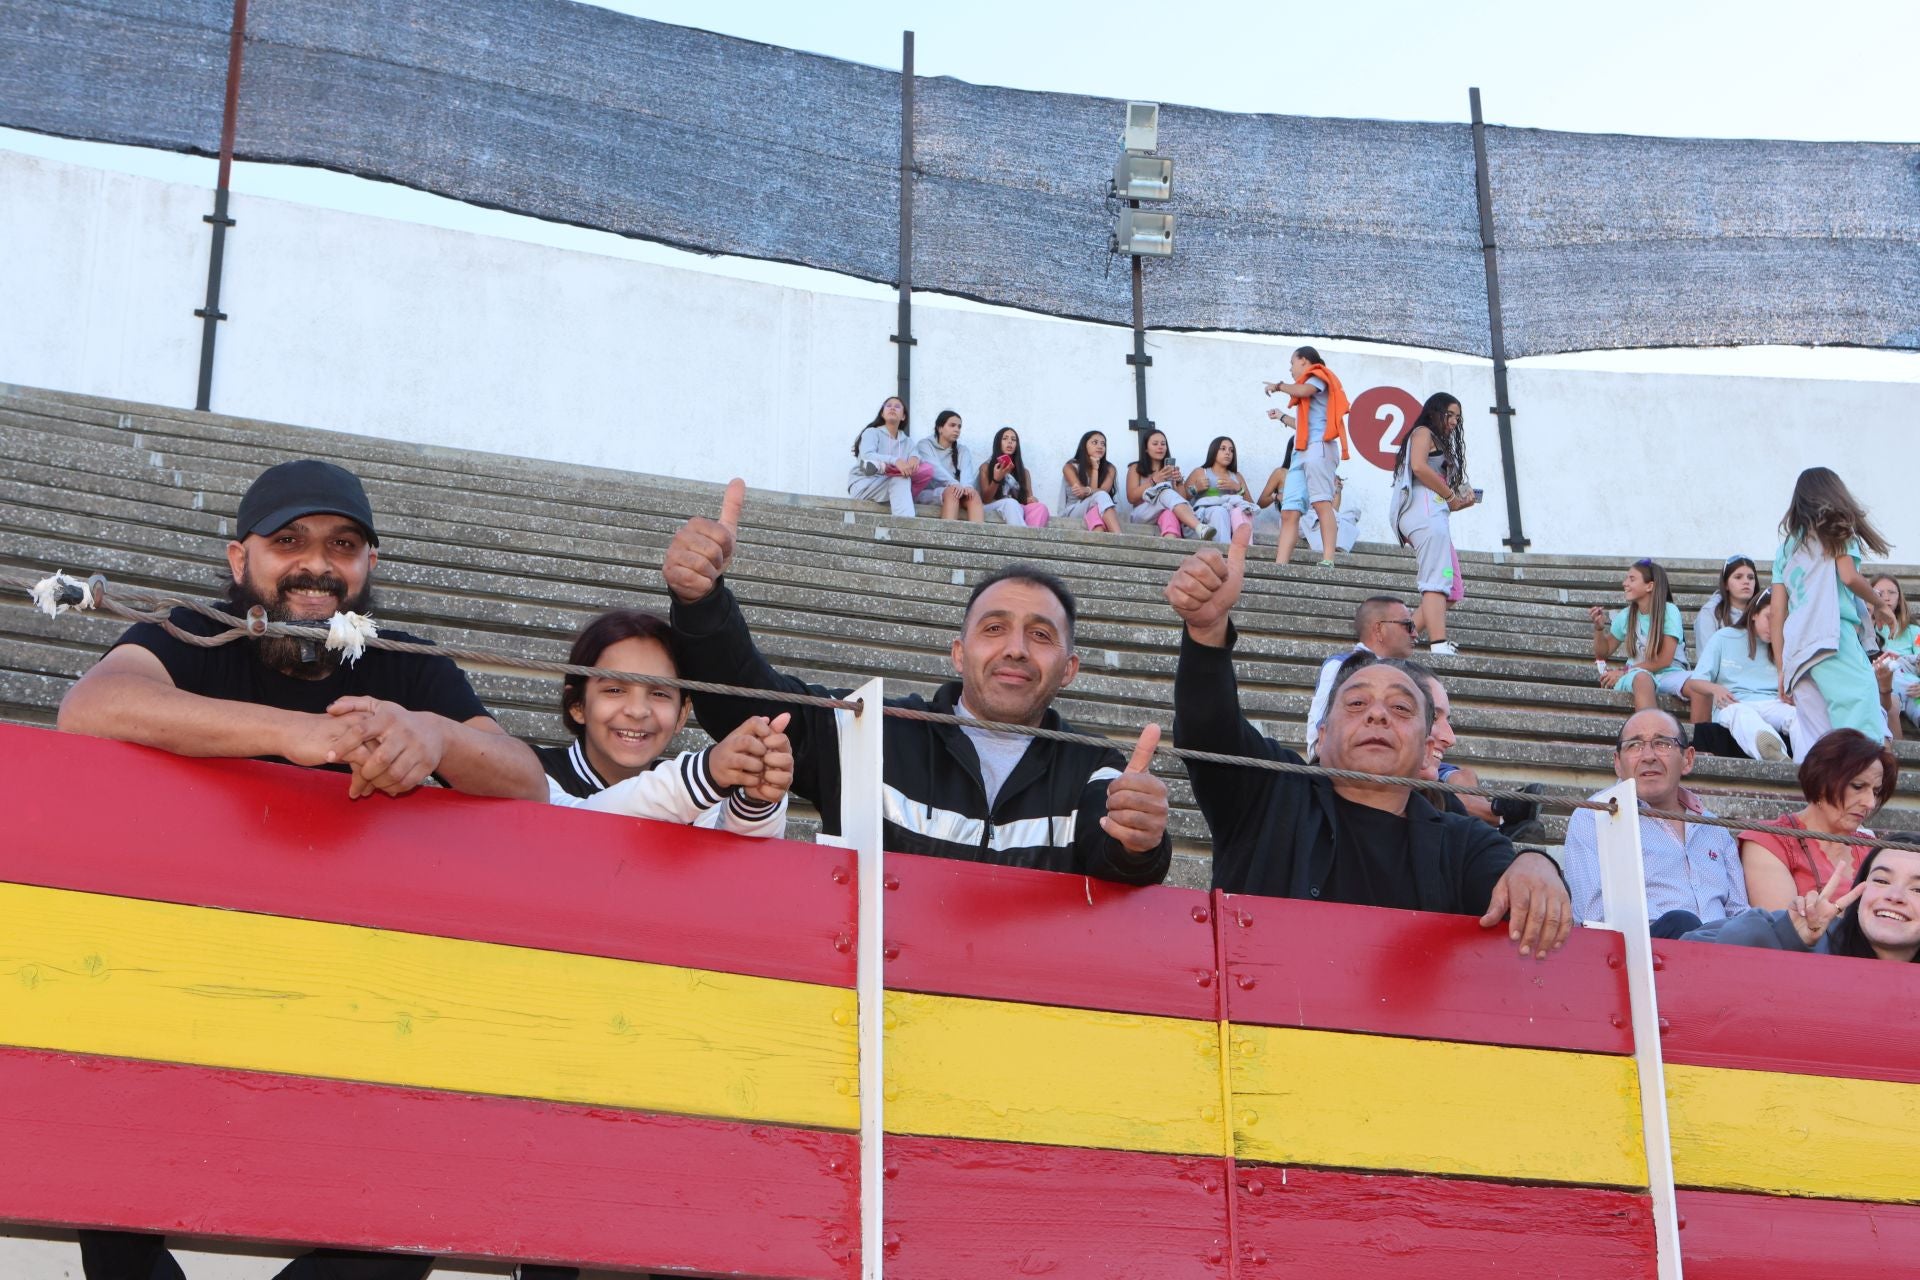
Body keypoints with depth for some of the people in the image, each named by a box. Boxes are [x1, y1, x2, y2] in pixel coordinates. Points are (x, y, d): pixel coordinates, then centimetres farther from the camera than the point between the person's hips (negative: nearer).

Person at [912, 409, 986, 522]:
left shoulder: (963, 450, 17)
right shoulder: (925, 445, 5)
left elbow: (966, 471, -5)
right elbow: (935, 468, -15)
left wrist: (967, 486, -30)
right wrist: (954, 484, -34)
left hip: (955, 491, 4)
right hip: (930, 492, -4)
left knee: (973, 493, -29)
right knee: (952, 491, -35)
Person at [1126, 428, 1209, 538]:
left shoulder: (1171, 469, 23)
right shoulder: (1135, 469, 16)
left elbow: (1182, 497, 12)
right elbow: (1131, 498, 1)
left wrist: (1178, 481, -8)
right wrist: (1154, 481, -9)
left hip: (1168, 511, 3)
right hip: (1143, 513, -2)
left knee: (1170, 513, -39)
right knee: (1166, 492, -35)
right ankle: (1200, 528, -61)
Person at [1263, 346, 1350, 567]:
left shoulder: (1318, 377, 5)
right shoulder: (1309, 384, 28)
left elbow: (1303, 391, -18)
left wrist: (1278, 386, -1)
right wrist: (1282, 417, 41)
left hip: (1318, 447, -9)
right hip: (1306, 449, 9)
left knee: (1322, 503, -19)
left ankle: (1328, 559, -29)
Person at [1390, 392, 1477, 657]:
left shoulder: (1440, 444, 32)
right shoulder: (1423, 433, 8)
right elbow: (1418, 466, -14)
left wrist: (1460, 503, 5)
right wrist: (1451, 495, -6)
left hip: (1435, 514, 9)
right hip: (1424, 511, -9)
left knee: (1449, 591, -1)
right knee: (1436, 583, -20)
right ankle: (1439, 644, -31)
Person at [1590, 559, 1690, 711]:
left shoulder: (1669, 611, -6)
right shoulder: (1625, 616, 6)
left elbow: (1664, 660, -10)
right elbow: (1603, 654, 17)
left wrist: (1624, 673, -9)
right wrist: (1599, 627, -3)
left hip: (1668, 674, -2)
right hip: (1636, 673, 2)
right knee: (1642, 678, -38)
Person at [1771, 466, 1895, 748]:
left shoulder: (1786, 548, 25)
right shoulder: (1836, 530, 12)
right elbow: (1849, 577, -4)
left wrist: (1783, 669, 20)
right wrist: (1879, 605, 13)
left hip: (1796, 646, 6)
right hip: (1835, 635, -6)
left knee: (1815, 742, 2)